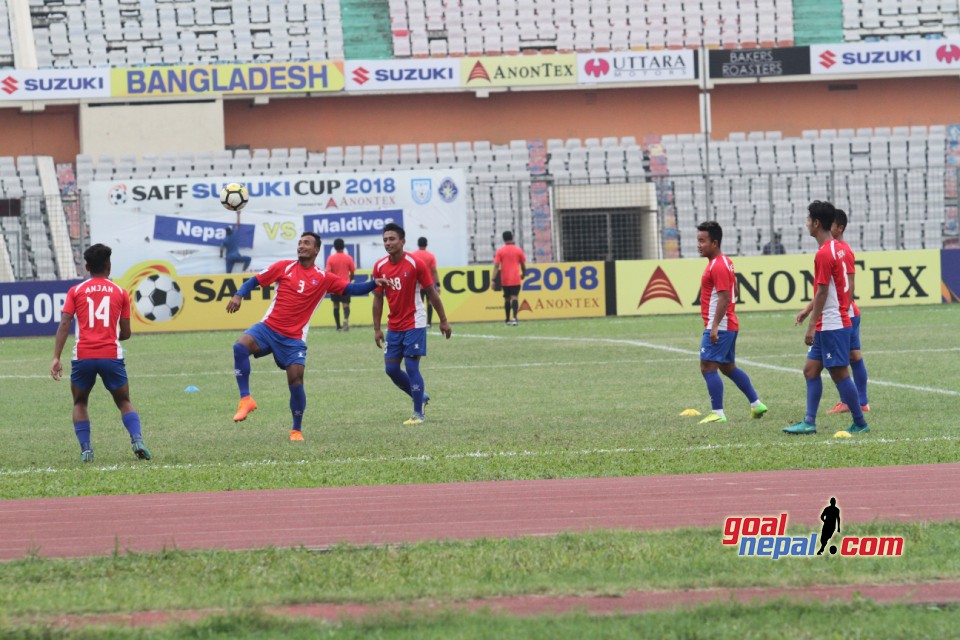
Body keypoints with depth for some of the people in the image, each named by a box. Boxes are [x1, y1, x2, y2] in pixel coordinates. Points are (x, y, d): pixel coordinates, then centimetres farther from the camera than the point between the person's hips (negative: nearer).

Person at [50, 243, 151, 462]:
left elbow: (64, 325, -4)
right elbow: (126, 333, 10)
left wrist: (56, 358, -7)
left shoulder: (75, 291, 7)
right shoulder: (120, 292, 9)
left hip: (83, 356, 0)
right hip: (111, 356, 0)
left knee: (80, 403, 19)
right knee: (124, 403, 14)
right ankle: (137, 440, -11)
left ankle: (85, 449, 1)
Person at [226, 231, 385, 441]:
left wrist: (374, 284, -14)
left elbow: (351, 288, 2)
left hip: (294, 338, 0)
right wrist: (238, 296, -10)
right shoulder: (284, 267, 5)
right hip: (268, 328, 0)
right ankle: (246, 400, -19)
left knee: (296, 382, -9)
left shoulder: (324, 278, 4)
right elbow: (254, 281, 7)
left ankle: (297, 430, 12)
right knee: (240, 347, -27)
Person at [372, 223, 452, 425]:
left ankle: (418, 414, 2)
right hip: (394, 326, 5)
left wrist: (443, 320, -4)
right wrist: (377, 329, 5)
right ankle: (420, 397, 26)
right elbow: (378, 298, 7)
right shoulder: (380, 267, 0)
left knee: (411, 367, -8)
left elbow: (432, 292, -6)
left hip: (414, 324, -5)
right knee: (391, 369, 4)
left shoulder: (415, 264, -12)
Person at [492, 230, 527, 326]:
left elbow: (496, 266, -7)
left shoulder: (500, 251, 1)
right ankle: (514, 317, -28)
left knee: (507, 298, 14)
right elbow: (523, 266, 9)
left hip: (505, 280, 1)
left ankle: (507, 320, 22)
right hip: (516, 279, -1)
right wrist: (523, 275, 27)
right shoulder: (518, 250, 2)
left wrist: (494, 279, -9)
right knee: (515, 297, -8)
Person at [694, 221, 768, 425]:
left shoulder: (718, 266, -17)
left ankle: (717, 413, -11)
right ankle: (756, 404, 23)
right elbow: (733, 294, 24)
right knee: (728, 367, 19)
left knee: (708, 367, -10)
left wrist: (714, 326, -26)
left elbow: (724, 298, -23)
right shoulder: (725, 263, 15)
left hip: (719, 328, -11)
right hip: (729, 326, 11)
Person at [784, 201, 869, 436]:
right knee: (810, 369, 10)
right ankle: (809, 422, 9)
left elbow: (822, 293, -19)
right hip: (828, 325, 10)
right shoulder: (838, 248, 12)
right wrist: (809, 310, 24)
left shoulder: (824, 254, -18)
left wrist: (812, 326, -17)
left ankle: (860, 423, 2)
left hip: (832, 325, -10)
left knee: (839, 373, -4)